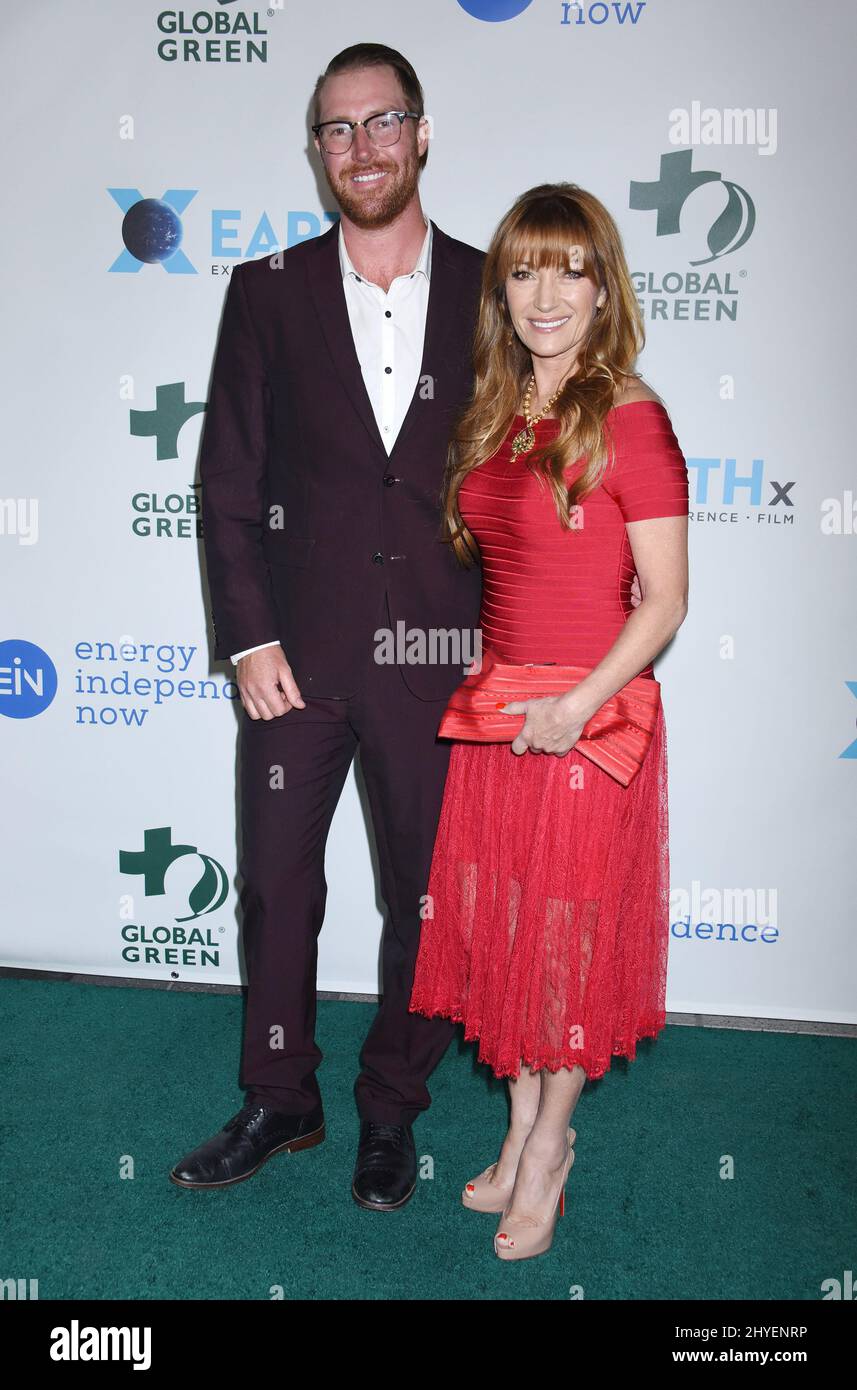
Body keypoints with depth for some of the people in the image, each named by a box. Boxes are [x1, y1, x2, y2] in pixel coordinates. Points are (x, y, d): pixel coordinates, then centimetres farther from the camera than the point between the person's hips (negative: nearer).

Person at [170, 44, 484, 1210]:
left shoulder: (493, 294, 2)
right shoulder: (268, 293, 2)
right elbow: (229, 480, 1)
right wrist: (249, 640, -6)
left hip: (441, 659, 0)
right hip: (299, 654, 1)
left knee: (429, 902, 11)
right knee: (276, 890, 12)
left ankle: (392, 1110, 34)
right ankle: (279, 1103, 34)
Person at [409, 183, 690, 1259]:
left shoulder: (630, 420, -12)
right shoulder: (493, 415, 8)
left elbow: (665, 601, -14)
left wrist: (576, 706, -21)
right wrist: (482, 665, 8)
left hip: (589, 714, -6)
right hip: (497, 707, 6)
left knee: (573, 928, 8)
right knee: (501, 919, 14)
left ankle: (549, 1145, 29)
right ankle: (523, 1128, 34)